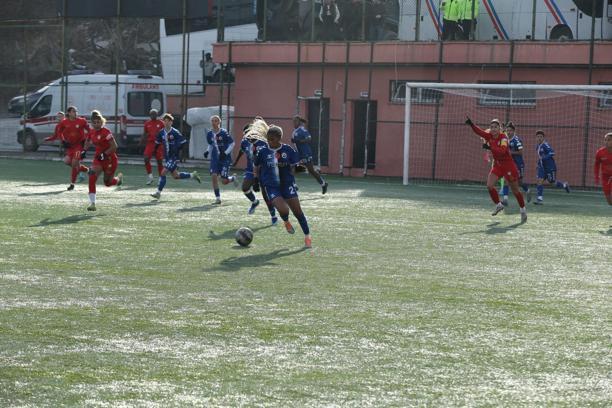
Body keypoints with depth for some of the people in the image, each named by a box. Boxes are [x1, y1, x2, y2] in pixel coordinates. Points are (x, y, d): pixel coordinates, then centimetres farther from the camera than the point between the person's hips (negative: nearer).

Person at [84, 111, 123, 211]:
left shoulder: (106, 132, -20)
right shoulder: (92, 132, 0)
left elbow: (114, 146, -21)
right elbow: (88, 143, 21)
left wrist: (104, 154, -26)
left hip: (110, 159, -5)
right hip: (98, 158, 5)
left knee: (108, 183, 9)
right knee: (92, 177, -18)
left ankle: (119, 178, 46)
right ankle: (92, 203, -17)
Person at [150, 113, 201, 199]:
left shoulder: (175, 132, -12)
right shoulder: (161, 133, 5)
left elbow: (183, 142, -8)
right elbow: (157, 143, 16)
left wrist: (176, 149, -15)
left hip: (174, 157, -7)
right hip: (166, 157, 7)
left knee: (163, 173, -15)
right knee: (175, 176, 13)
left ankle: (158, 192, -10)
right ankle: (193, 175, 32)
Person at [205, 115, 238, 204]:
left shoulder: (224, 132, -12)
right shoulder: (209, 134, 2)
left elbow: (232, 143, -6)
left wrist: (225, 153, -16)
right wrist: (208, 151, -1)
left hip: (225, 159, -4)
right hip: (215, 158, 4)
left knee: (224, 181, -6)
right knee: (214, 176, -13)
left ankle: (233, 178, 31)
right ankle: (217, 198, -2)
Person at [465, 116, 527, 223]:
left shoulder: (503, 137, -19)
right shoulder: (489, 136, -4)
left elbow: (502, 150, -35)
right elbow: (480, 132, -21)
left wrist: (490, 147, -45)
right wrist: (471, 125, -37)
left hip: (508, 165, -5)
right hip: (497, 165, 5)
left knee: (515, 190, 5)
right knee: (489, 185, -10)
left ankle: (523, 210, 23)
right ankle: (498, 205, 10)